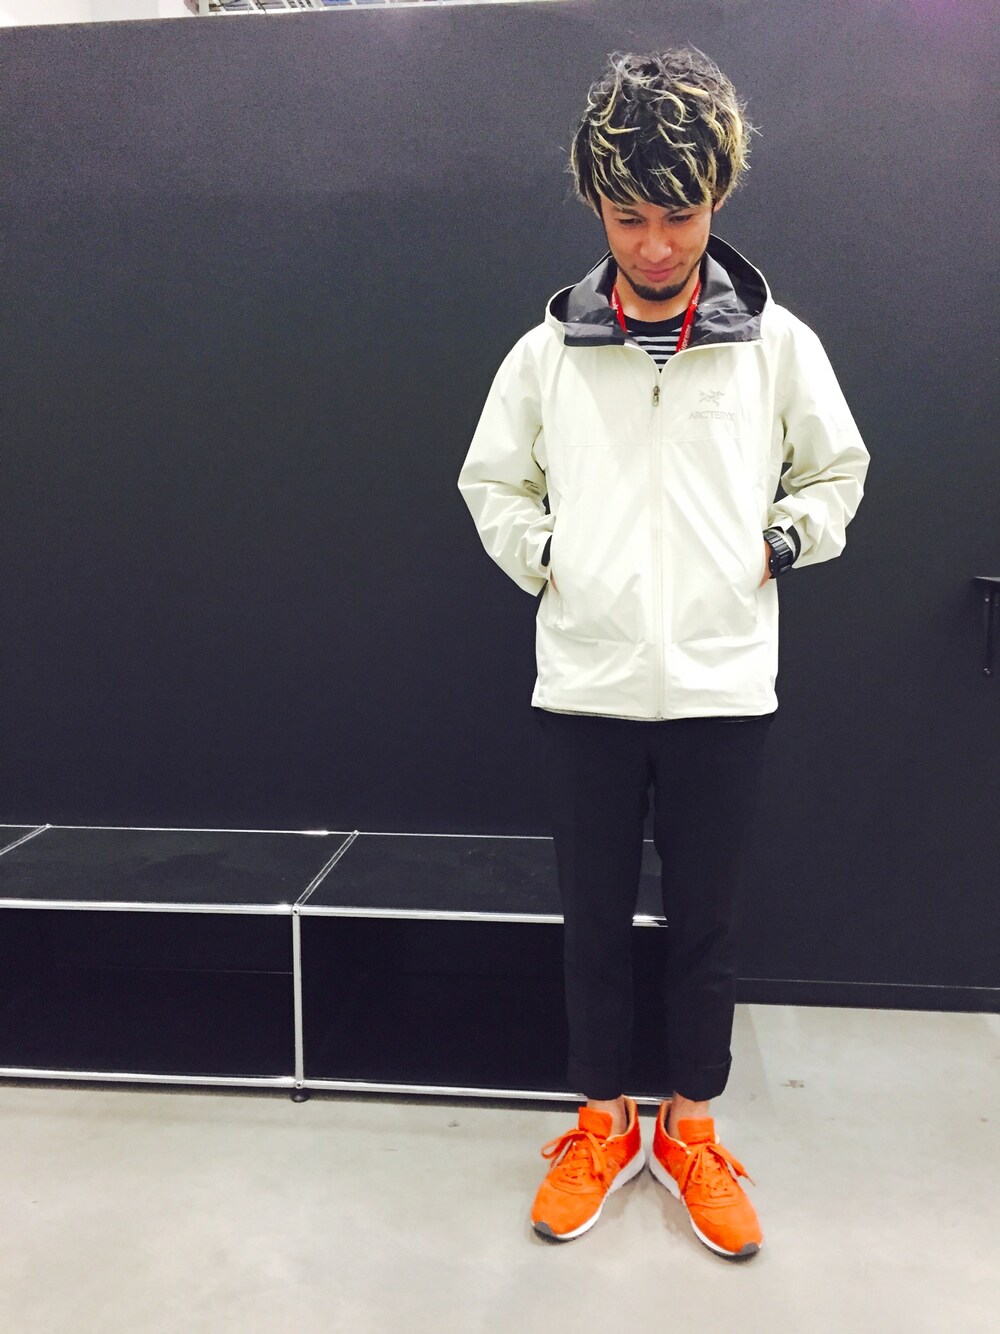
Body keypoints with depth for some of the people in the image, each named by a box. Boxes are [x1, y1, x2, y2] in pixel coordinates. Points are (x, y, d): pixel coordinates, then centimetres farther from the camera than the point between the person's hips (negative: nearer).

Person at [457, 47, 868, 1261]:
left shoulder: (777, 343, 1)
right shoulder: (548, 349, 2)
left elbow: (838, 471, 14)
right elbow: (491, 482, 13)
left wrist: (779, 543, 0)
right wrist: (541, 561, 0)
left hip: (722, 685, 0)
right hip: (584, 684, 1)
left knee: (705, 919, 11)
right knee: (593, 917, 11)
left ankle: (689, 1129, 31)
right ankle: (602, 1124, 31)